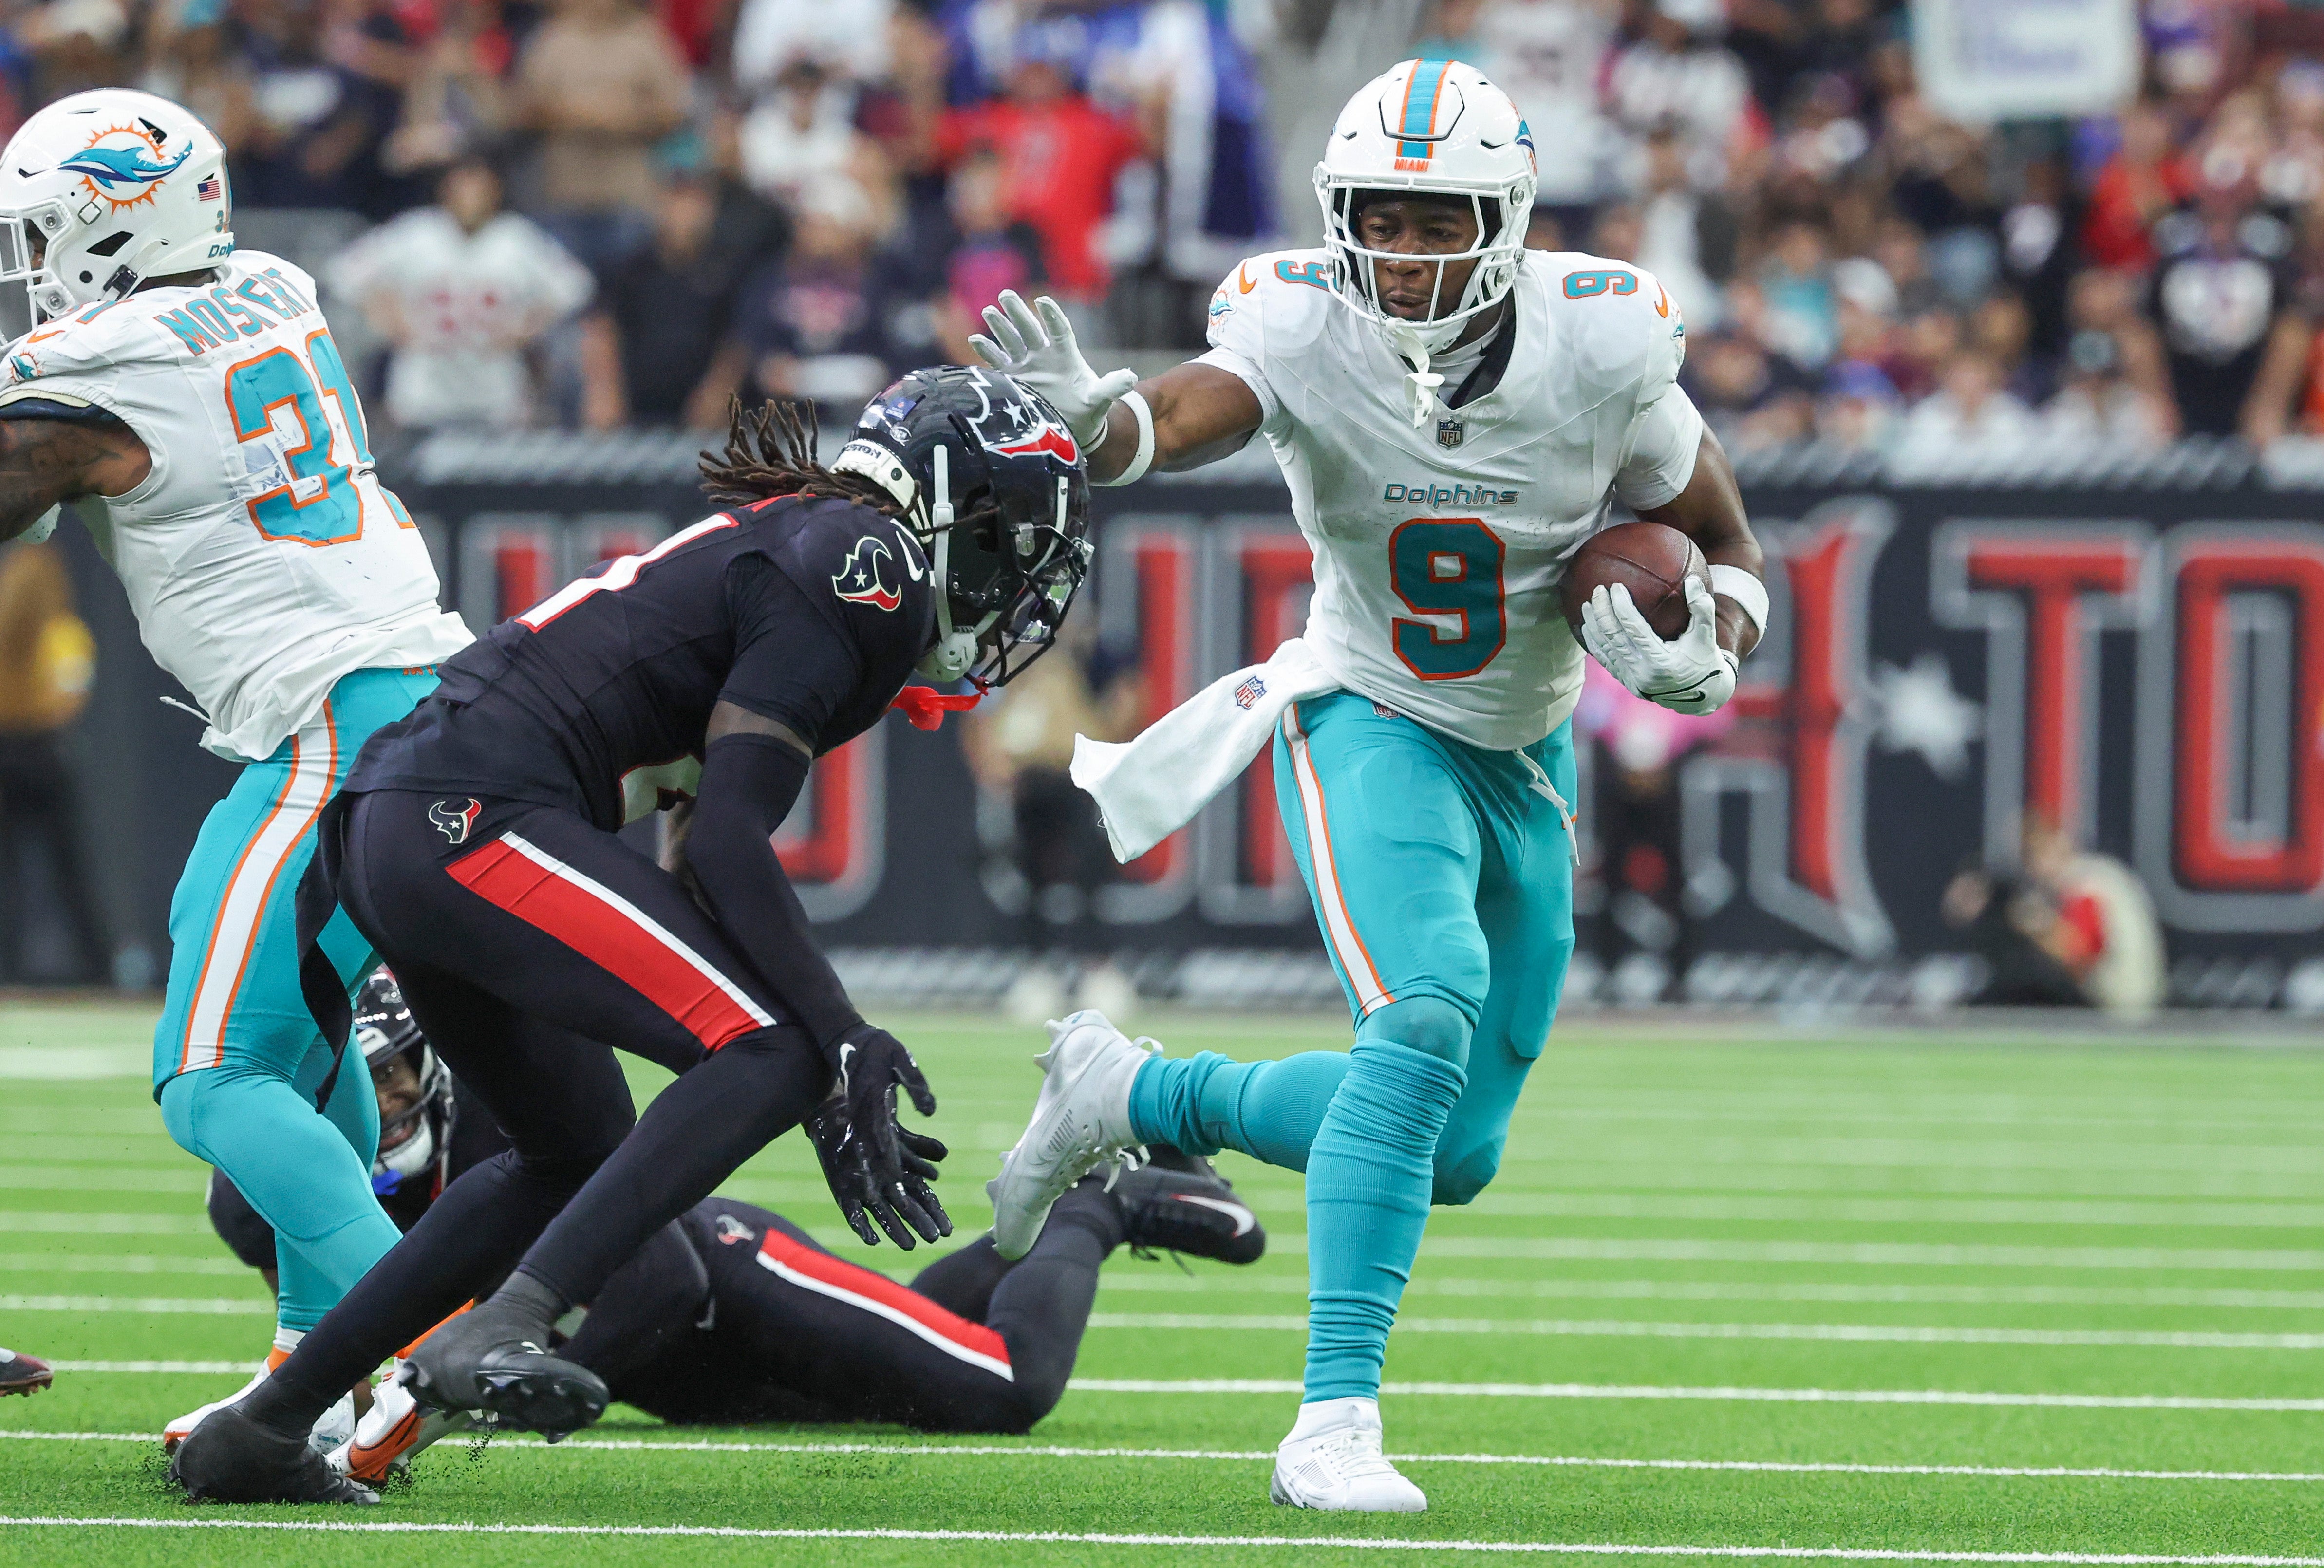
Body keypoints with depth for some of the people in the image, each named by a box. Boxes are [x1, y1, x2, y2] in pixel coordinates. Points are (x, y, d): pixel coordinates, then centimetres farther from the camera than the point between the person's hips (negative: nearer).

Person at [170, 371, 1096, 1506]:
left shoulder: (786, 545, 25)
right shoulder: (861, 567, -6)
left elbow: (704, 854, 26)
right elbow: (726, 845, -14)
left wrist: (832, 1071, 23)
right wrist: (840, 1047, -14)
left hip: (386, 825, 11)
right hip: (478, 817, -11)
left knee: (580, 1160, 22)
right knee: (766, 1052, -17)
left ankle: (261, 1429, 23)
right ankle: (497, 1332, -26)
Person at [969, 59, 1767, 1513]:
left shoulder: (1600, 348, -16)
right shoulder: (1307, 328, -21)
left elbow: (1728, 556, -2)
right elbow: (1184, 414, -43)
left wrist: (1701, 657, -24)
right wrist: (1090, 415, -66)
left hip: (1525, 760, 4)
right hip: (1369, 724, -4)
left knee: (1452, 1157, 8)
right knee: (1430, 1010, -31)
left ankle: (1131, 1095, 31)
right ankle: (1336, 1420, -29)